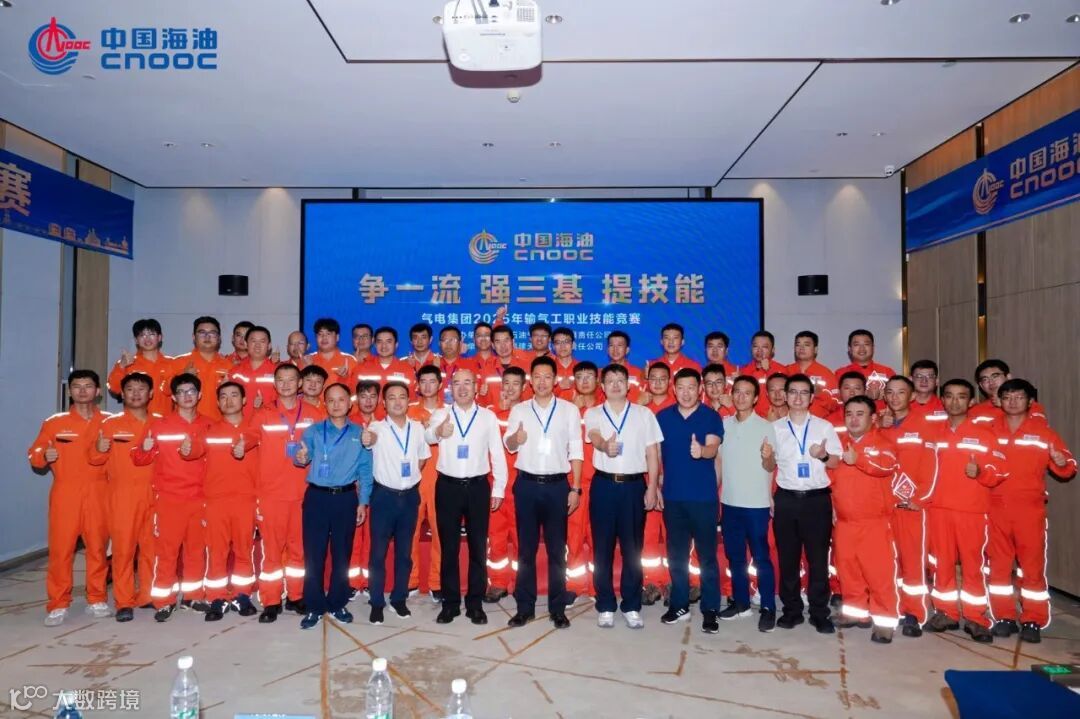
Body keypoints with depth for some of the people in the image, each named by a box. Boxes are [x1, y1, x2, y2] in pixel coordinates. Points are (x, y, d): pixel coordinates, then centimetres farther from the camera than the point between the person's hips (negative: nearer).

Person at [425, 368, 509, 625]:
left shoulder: (488, 416, 4)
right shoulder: (440, 414, 1)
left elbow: (497, 454, 5)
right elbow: (427, 436, -21)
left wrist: (499, 488, 1)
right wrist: (438, 432, -44)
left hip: (478, 487, 0)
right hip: (448, 486, 0)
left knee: (478, 547, 8)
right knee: (449, 546, 9)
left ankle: (475, 603, 21)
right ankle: (450, 603, 22)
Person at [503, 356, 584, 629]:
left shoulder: (570, 410, 3)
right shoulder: (519, 410, 6)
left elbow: (576, 451, 1)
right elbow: (508, 445, 1)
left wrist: (575, 488, -4)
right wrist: (515, 438, -23)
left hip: (557, 485, -1)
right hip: (527, 484, 1)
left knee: (557, 549, 6)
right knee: (526, 548, 7)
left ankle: (557, 608, 17)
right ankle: (525, 607, 18)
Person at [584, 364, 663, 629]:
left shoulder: (644, 414, 6)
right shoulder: (593, 413, 3)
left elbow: (652, 453, 6)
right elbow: (594, 437, -18)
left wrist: (652, 488, 0)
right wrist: (605, 445, -41)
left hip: (635, 485, 1)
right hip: (604, 485, 0)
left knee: (632, 548, 6)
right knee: (603, 547, 5)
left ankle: (632, 607, 19)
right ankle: (605, 607, 17)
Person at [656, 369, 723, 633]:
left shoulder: (711, 417, -3)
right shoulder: (662, 417, 5)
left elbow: (713, 448, -19)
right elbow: (656, 453, 10)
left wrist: (702, 451, -41)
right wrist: (656, 486, 7)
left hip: (704, 496, -3)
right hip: (672, 495, 3)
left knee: (707, 555, 2)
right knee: (676, 554, 11)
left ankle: (710, 610, 13)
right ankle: (679, 604, 24)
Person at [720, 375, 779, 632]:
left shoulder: (766, 427, -7)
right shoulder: (724, 424, 5)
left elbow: (771, 468, -7)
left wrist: (768, 457, -27)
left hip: (756, 503, -4)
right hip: (729, 501, 4)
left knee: (761, 557, 2)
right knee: (734, 556, 13)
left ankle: (768, 608, 13)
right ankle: (740, 602, 26)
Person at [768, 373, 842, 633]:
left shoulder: (824, 427, 4)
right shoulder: (775, 428, 6)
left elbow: (836, 463, 5)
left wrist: (824, 456, -16)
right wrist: (766, 457, -11)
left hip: (817, 498, -1)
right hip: (786, 499, 1)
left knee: (818, 557, 4)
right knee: (787, 557, 7)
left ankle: (819, 613, 17)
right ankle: (791, 610, 19)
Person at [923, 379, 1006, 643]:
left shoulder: (984, 434, 1)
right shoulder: (934, 433, 10)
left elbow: (1000, 472, -3)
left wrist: (980, 472, -22)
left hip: (972, 510, -3)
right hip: (938, 509, 3)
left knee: (972, 564, 1)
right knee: (943, 562, 7)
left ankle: (975, 619, 11)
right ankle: (946, 613, 17)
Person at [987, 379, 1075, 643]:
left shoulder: (1043, 431, 2)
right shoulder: (989, 431, 8)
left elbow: (1067, 468, 0)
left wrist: (1062, 463, -21)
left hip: (1030, 509, -2)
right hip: (995, 508, 2)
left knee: (1032, 566, 2)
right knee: (998, 565, 8)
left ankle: (1033, 621, 11)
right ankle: (1004, 618, 18)